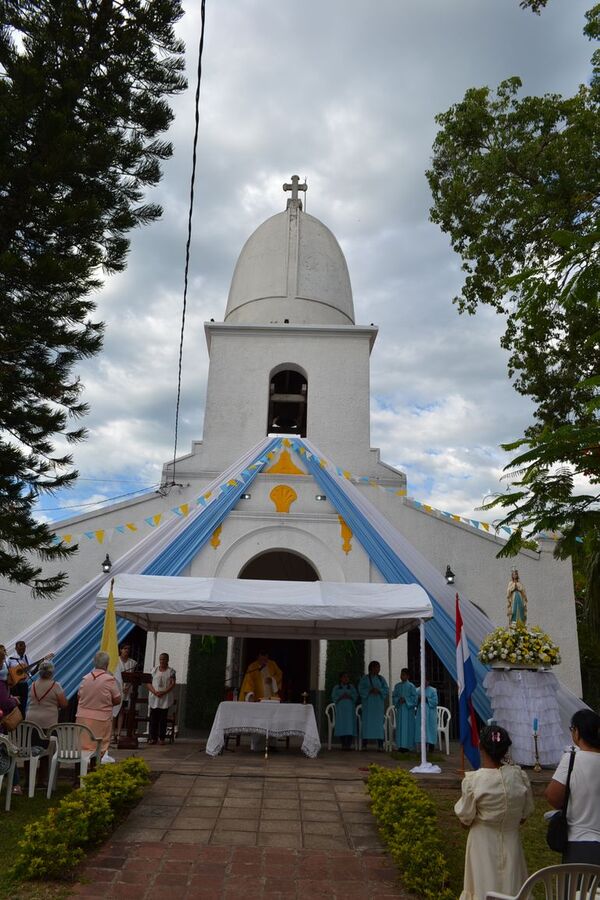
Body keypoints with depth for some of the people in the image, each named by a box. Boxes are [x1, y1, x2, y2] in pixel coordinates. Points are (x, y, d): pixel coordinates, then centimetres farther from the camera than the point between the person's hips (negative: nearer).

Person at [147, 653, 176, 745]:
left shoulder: (171, 671, 6)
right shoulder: (154, 670, 10)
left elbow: (173, 684, -3)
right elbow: (148, 683, 4)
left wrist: (164, 692, -17)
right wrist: (155, 692, -13)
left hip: (165, 698, -1)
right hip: (154, 698, 1)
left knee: (163, 719, 0)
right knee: (153, 718, 0)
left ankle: (162, 738, 5)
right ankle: (153, 737, 6)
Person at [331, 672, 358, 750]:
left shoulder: (352, 687, 16)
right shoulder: (336, 687, 13)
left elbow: (356, 696, 6)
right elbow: (334, 698, 5)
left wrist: (349, 696, -11)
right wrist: (341, 697, -11)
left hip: (350, 709, 1)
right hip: (340, 709, -1)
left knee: (350, 725, -9)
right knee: (341, 726, -8)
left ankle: (349, 745, -8)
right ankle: (343, 745, -4)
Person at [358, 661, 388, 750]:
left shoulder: (381, 678, 11)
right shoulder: (364, 678, 4)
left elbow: (386, 690, 4)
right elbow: (361, 689, -3)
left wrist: (378, 691, -14)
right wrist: (370, 690, -18)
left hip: (379, 704, 2)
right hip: (368, 704, -2)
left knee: (379, 722, -2)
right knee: (367, 722, -5)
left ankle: (380, 745, -1)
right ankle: (364, 744, -2)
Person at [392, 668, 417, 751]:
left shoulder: (411, 686, -2)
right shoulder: (397, 686, 10)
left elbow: (414, 697, -6)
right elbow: (394, 696, 11)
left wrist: (405, 700, -15)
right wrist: (398, 700, -8)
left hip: (408, 709, -4)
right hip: (399, 708, 4)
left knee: (407, 727, -4)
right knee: (400, 727, 3)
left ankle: (407, 745, -1)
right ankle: (400, 745, 8)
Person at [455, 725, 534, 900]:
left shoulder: (472, 780, -21)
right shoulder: (519, 775, -12)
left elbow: (465, 817, -11)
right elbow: (527, 810, 2)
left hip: (483, 843, -3)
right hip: (511, 842, 3)